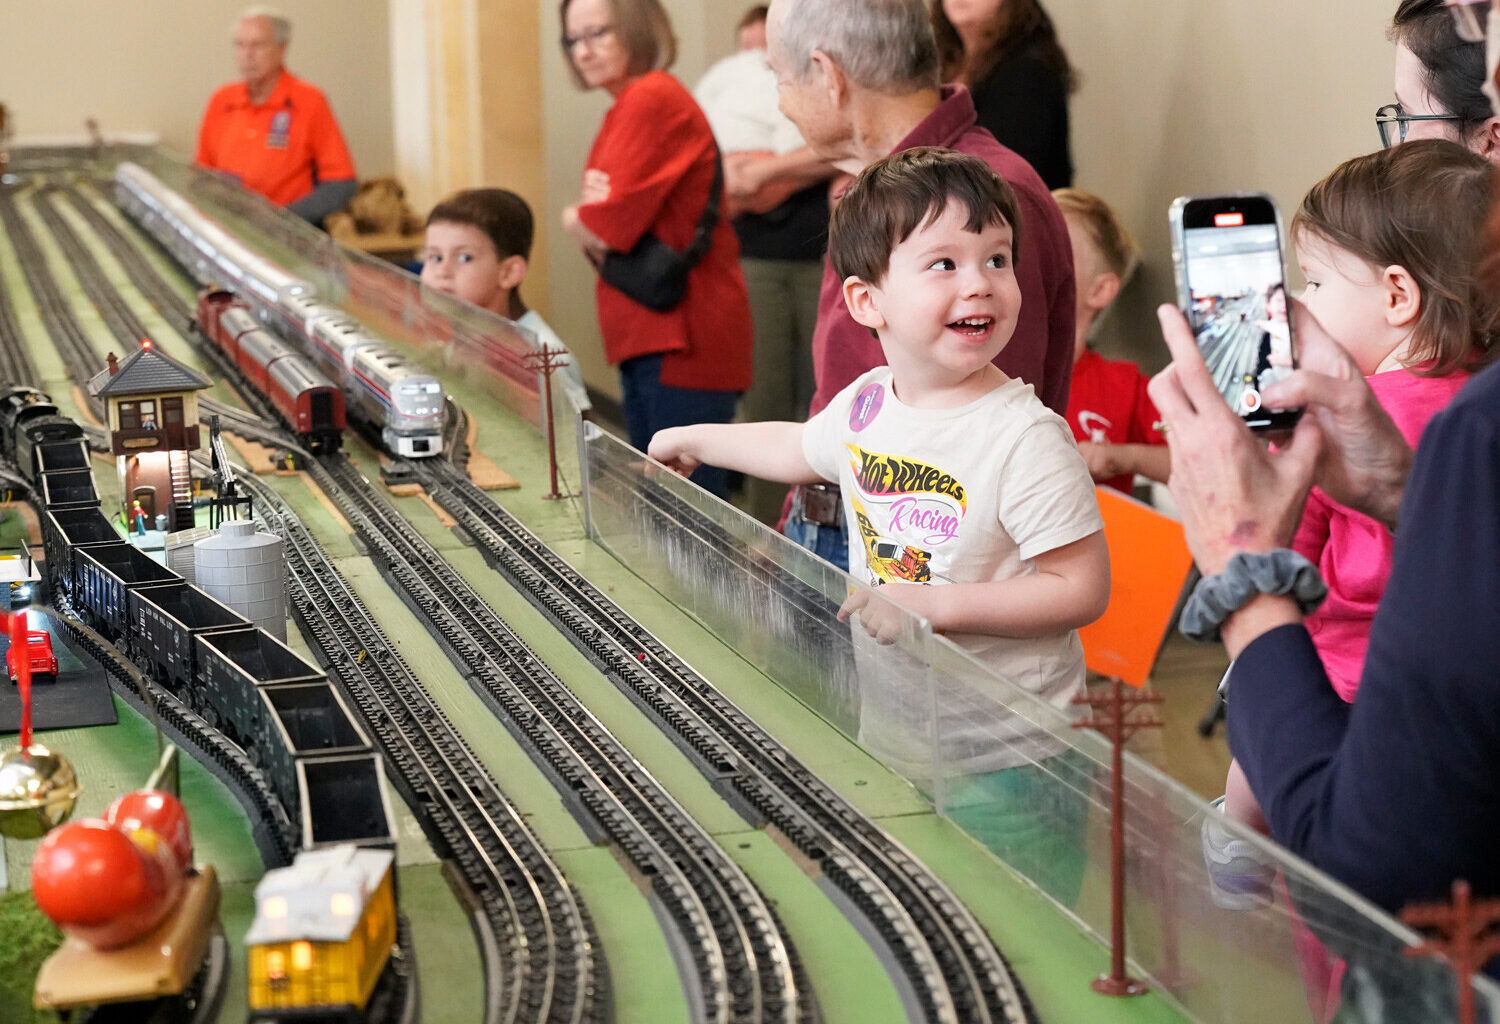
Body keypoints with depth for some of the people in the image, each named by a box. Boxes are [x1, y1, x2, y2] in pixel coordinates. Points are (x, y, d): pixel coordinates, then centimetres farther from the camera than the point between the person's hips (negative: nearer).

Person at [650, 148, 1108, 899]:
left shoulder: (1026, 437, -20)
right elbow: (803, 449, 25)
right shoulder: (866, 404, 1)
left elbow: (1082, 589, -20)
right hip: (889, 747, 7)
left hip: (1003, 770, -6)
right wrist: (696, 439, 35)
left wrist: (933, 604, -25)